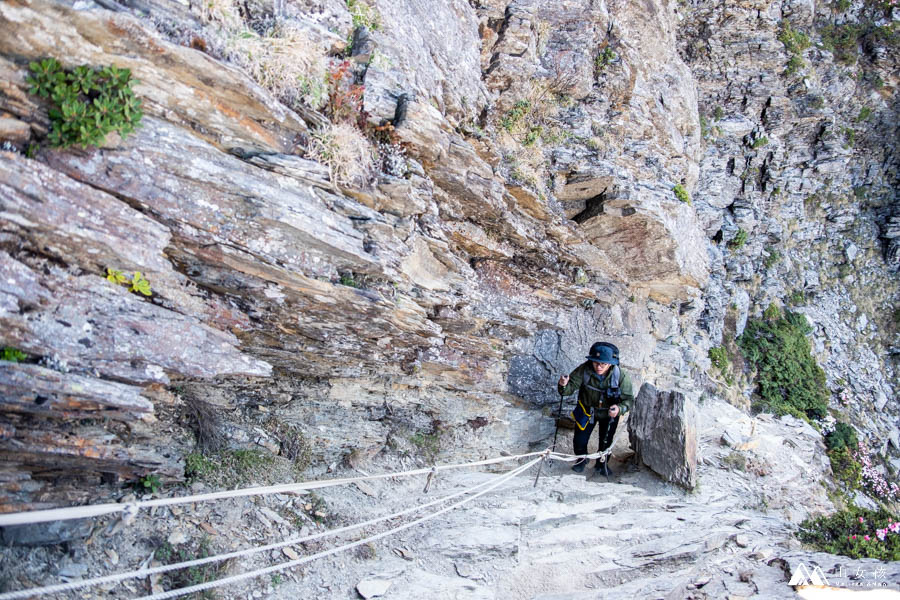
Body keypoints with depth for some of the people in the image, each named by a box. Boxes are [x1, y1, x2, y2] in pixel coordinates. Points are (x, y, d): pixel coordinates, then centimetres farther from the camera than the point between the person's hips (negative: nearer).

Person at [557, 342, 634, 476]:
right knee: (580, 440, 7)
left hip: (609, 413, 0)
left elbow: (629, 399, -23)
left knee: (606, 442, 18)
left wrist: (619, 409, -44)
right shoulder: (584, 370, -29)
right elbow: (571, 387, -25)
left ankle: (602, 463, 48)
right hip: (587, 410, 0)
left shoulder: (621, 376, -29)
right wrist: (564, 385, -50)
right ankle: (581, 459, 40)